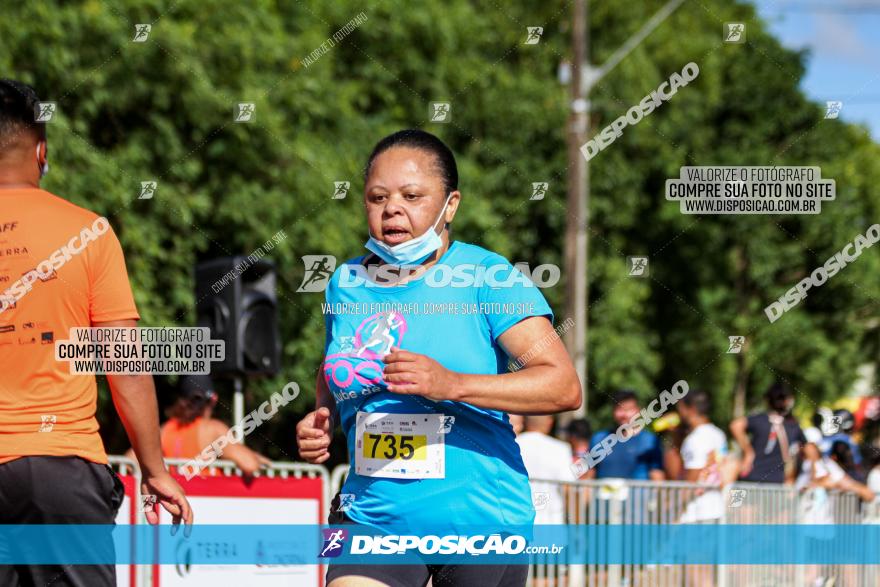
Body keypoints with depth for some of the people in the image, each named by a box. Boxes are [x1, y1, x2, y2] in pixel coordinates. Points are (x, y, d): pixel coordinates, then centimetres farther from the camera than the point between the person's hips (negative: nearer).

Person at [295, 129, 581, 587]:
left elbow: (564, 386, -18)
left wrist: (453, 384, -31)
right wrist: (318, 425, 3)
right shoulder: (347, 283, 7)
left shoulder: (488, 277, -8)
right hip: (373, 513, 3)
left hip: (481, 517, -3)